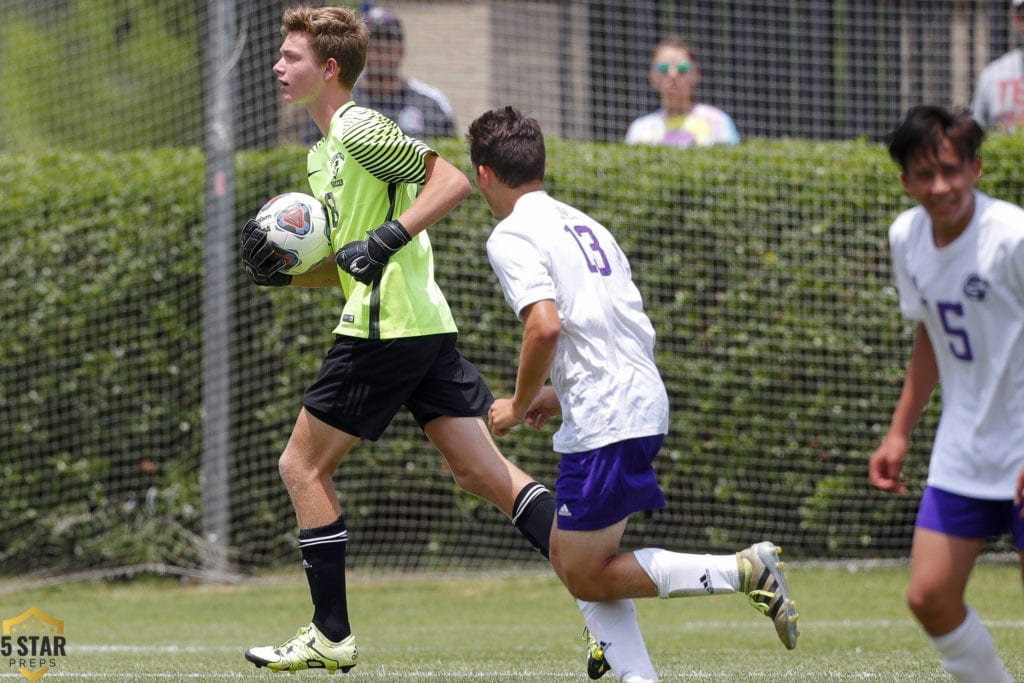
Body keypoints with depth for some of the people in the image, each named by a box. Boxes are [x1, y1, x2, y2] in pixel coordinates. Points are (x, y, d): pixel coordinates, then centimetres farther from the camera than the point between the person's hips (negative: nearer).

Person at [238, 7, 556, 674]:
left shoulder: (360, 129, -9)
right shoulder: (324, 151, 21)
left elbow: (452, 180, -18)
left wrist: (388, 237, -26)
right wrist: (282, 269, 9)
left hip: (386, 330, -9)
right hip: (427, 325, 9)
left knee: (303, 466, 1)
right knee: (485, 472, 2)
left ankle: (331, 636, 5)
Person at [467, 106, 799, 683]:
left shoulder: (512, 236, -7)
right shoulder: (583, 225, 21)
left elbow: (545, 326, -22)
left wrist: (520, 405, -7)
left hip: (604, 421, -9)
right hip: (645, 402, 9)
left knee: (585, 575, -1)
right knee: (575, 560, 16)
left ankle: (742, 570, -11)